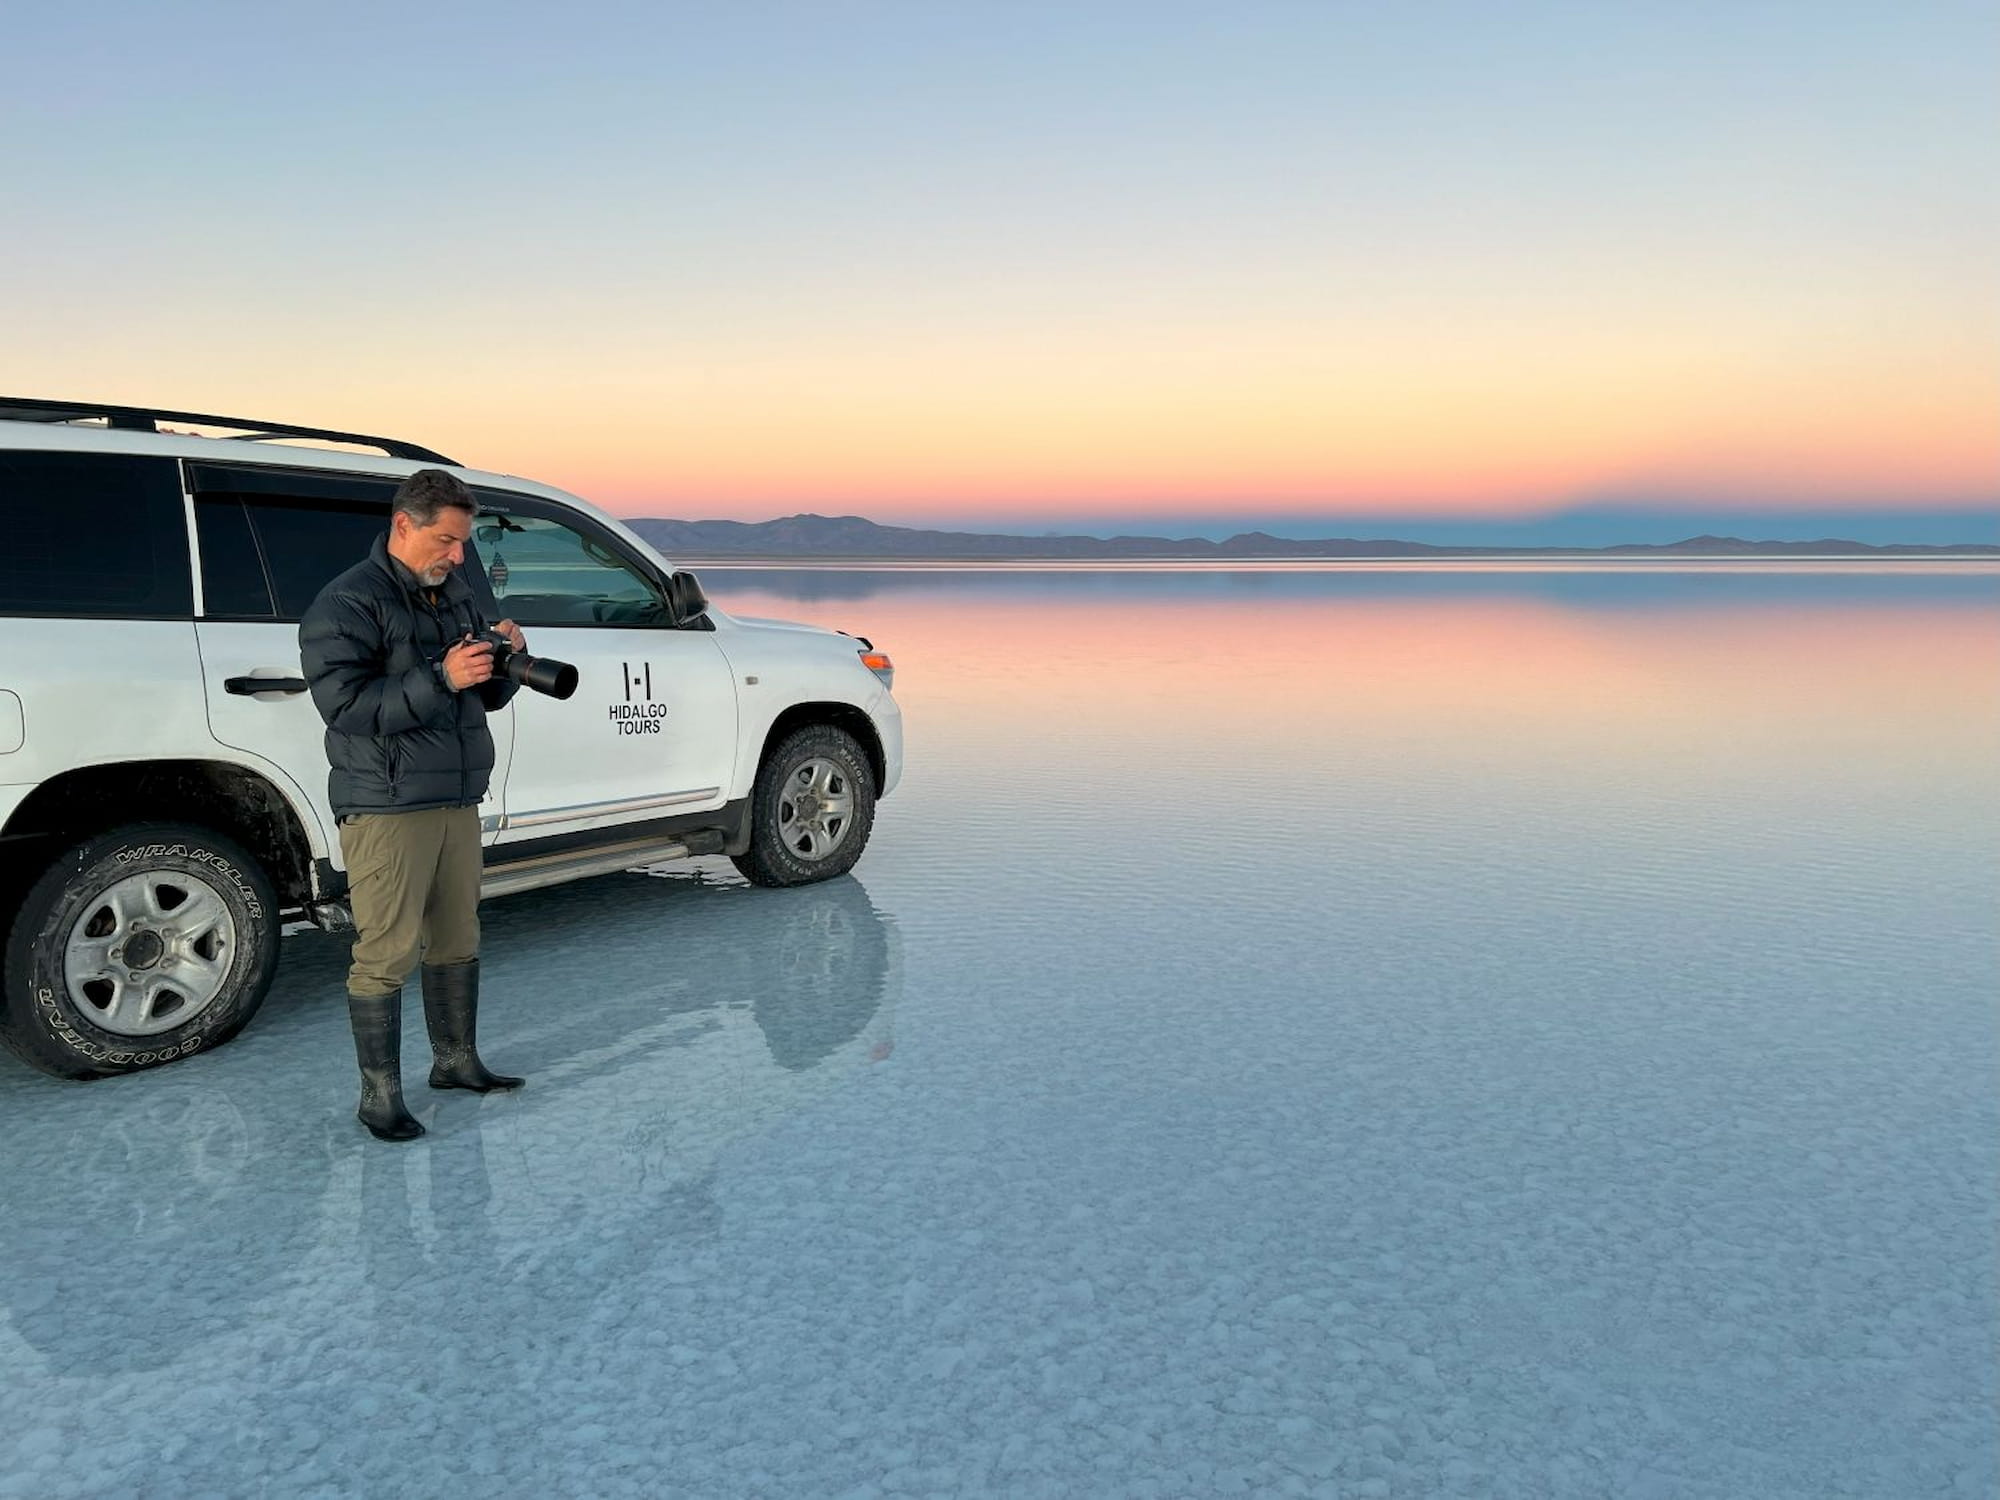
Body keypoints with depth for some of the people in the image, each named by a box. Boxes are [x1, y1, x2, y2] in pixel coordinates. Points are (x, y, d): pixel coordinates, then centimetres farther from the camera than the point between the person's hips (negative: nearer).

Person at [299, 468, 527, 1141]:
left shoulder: (455, 595, 14)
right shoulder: (347, 604, -10)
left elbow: (489, 696, 18)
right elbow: (343, 703, -22)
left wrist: (506, 658, -4)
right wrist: (441, 679, -27)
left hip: (457, 800, 8)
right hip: (386, 808, -8)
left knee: (457, 940, 15)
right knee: (387, 953, -5)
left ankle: (456, 1060, 30)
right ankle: (380, 1094, 6)